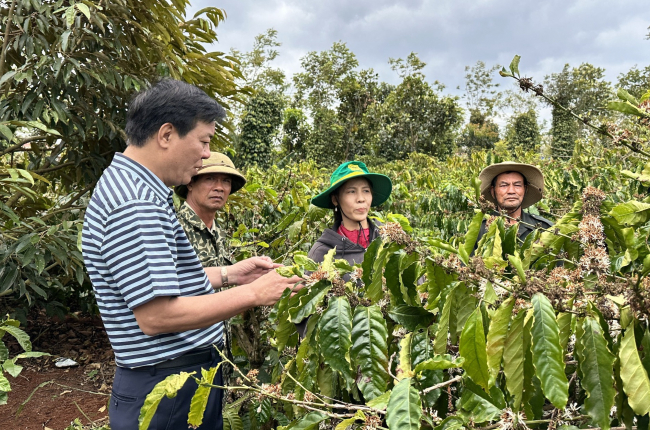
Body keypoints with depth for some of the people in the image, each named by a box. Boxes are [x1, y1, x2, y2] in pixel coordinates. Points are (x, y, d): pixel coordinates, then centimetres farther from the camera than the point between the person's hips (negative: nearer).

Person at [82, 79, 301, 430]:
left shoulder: (136, 189, 9)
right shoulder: (135, 203, -24)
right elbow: (155, 315, -28)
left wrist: (228, 274, 9)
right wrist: (252, 293, -22)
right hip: (167, 391, -10)